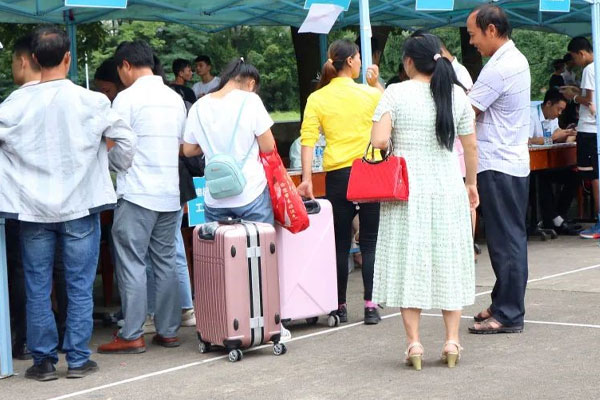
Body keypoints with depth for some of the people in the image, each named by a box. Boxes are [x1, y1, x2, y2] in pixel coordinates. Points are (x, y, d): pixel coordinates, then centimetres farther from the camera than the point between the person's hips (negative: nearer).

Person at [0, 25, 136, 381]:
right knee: (80, 287, 8)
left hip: (33, 208, 1)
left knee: (38, 288, 9)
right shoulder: (91, 101, -7)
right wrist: (115, 168, 18)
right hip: (80, 206, -1)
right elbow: (126, 141, -1)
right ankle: (78, 359, 11)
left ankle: (44, 361, 12)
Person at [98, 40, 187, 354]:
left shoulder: (127, 98, -9)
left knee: (131, 263, -3)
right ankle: (168, 330, 12)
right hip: (170, 192, 7)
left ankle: (132, 336, -3)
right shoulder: (175, 99, 12)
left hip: (137, 193, -7)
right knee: (165, 261, 10)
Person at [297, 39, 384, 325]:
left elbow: (308, 139, -7)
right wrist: (376, 84, 21)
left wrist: (307, 178, -8)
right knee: (370, 241, 4)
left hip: (337, 175, 1)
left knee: (340, 243, 7)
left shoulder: (317, 99, 0)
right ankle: (370, 305, 1)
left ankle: (340, 306, 11)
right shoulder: (369, 93, -1)